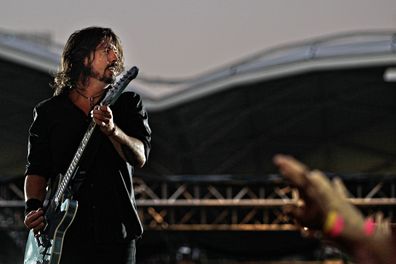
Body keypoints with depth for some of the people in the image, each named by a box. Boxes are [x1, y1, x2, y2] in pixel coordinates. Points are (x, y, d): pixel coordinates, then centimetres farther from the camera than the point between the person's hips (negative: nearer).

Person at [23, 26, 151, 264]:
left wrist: (112, 130, -25)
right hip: (65, 233, 0)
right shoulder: (48, 112, 10)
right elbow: (37, 169, 10)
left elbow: (140, 158, -6)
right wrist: (34, 207, -8)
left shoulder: (129, 104, 9)